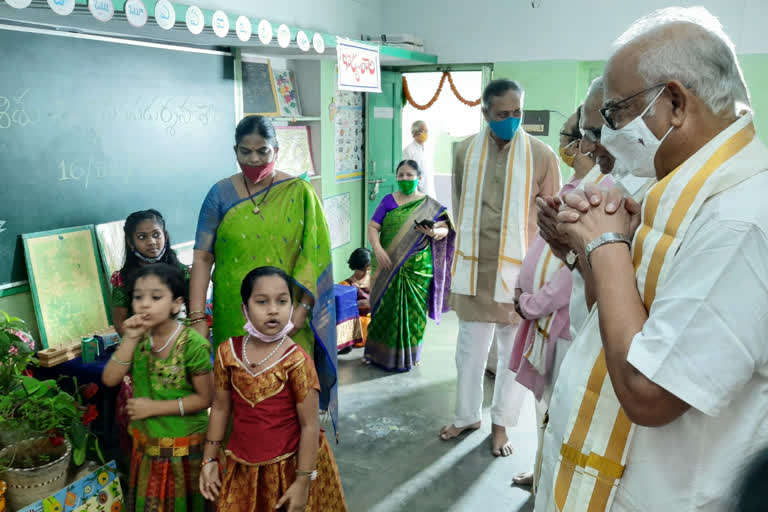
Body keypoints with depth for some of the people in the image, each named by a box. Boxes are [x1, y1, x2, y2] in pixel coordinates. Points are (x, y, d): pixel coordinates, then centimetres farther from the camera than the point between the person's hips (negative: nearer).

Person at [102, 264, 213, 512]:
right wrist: (129, 339, -20)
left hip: (184, 448, -5)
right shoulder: (139, 337, -3)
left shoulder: (192, 344, -21)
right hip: (146, 444, 5)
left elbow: (205, 398, -17)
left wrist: (154, 407, -18)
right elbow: (110, 379, -10)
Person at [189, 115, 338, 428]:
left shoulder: (299, 193, -1)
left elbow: (314, 254, -5)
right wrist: (197, 317, -9)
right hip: (235, 316, 1)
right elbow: (202, 257, -2)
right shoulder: (221, 194, 1)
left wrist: (302, 308, -13)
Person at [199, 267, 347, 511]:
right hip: (242, 466, 4)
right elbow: (220, 408, 6)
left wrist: (303, 480, -13)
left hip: (289, 465, -3)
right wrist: (210, 459, 9)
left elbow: (309, 425, -15)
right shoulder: (228, 352, -6)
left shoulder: (296, 360, -18)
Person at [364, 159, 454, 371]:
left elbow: (445, 230, -1)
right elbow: (372, 227, 2)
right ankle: (379, 352, 18)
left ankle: (409, 354, 19)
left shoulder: (429, 205, 7)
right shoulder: (388, 201, 8)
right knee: (385, 308, 4)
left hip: (417, 268, 0)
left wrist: (433, 232, -24)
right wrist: (377, 249, -16)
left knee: (413, 310, 4)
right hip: (387, 267, 1)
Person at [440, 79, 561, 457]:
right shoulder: (465, 151, 0)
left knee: (514, 354, 11)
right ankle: (467, 416, 33)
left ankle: (501, 424, 29)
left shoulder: (542, 156, -7)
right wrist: (473, 244, 12)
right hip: (474, 268, 2)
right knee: (469, 350, 13)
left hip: (520, 271, -2)